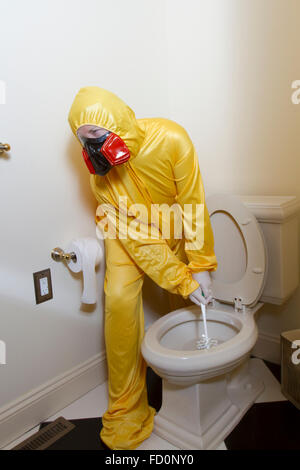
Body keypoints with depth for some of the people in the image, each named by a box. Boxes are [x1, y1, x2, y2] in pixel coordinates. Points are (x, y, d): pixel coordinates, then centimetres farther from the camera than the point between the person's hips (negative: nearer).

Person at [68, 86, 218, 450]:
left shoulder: (170, 139, -30)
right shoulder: (100, 175, -25)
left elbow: (193, 205, -23)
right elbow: (141, 240, -25)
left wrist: (201, 267, -19)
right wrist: (182, 280, -27)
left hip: (174, 224, 1)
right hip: (128, 230, 0)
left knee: (186, 303, 5)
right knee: (120, 300, -16)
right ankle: (126, 411, 2)